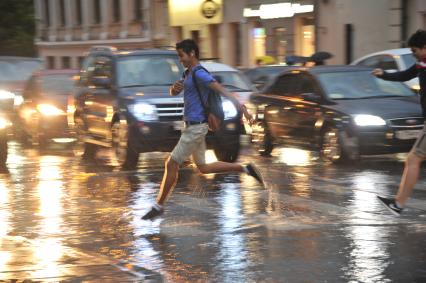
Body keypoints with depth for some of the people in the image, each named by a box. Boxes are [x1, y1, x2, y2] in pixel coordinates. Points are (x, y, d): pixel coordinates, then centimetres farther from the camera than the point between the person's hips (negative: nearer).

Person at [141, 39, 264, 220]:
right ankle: (245, 169, 17)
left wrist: (237, 103, -46)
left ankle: (159, 206, 3)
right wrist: (175, 88, -6)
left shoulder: (199, 74, -16)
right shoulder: (188, 74, 15)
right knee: (203, 168, 16)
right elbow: (173, 93, 20)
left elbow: (220, 89, -30)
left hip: (196, 127, -10)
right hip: (193, 126, 10)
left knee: (171, 164, -5)